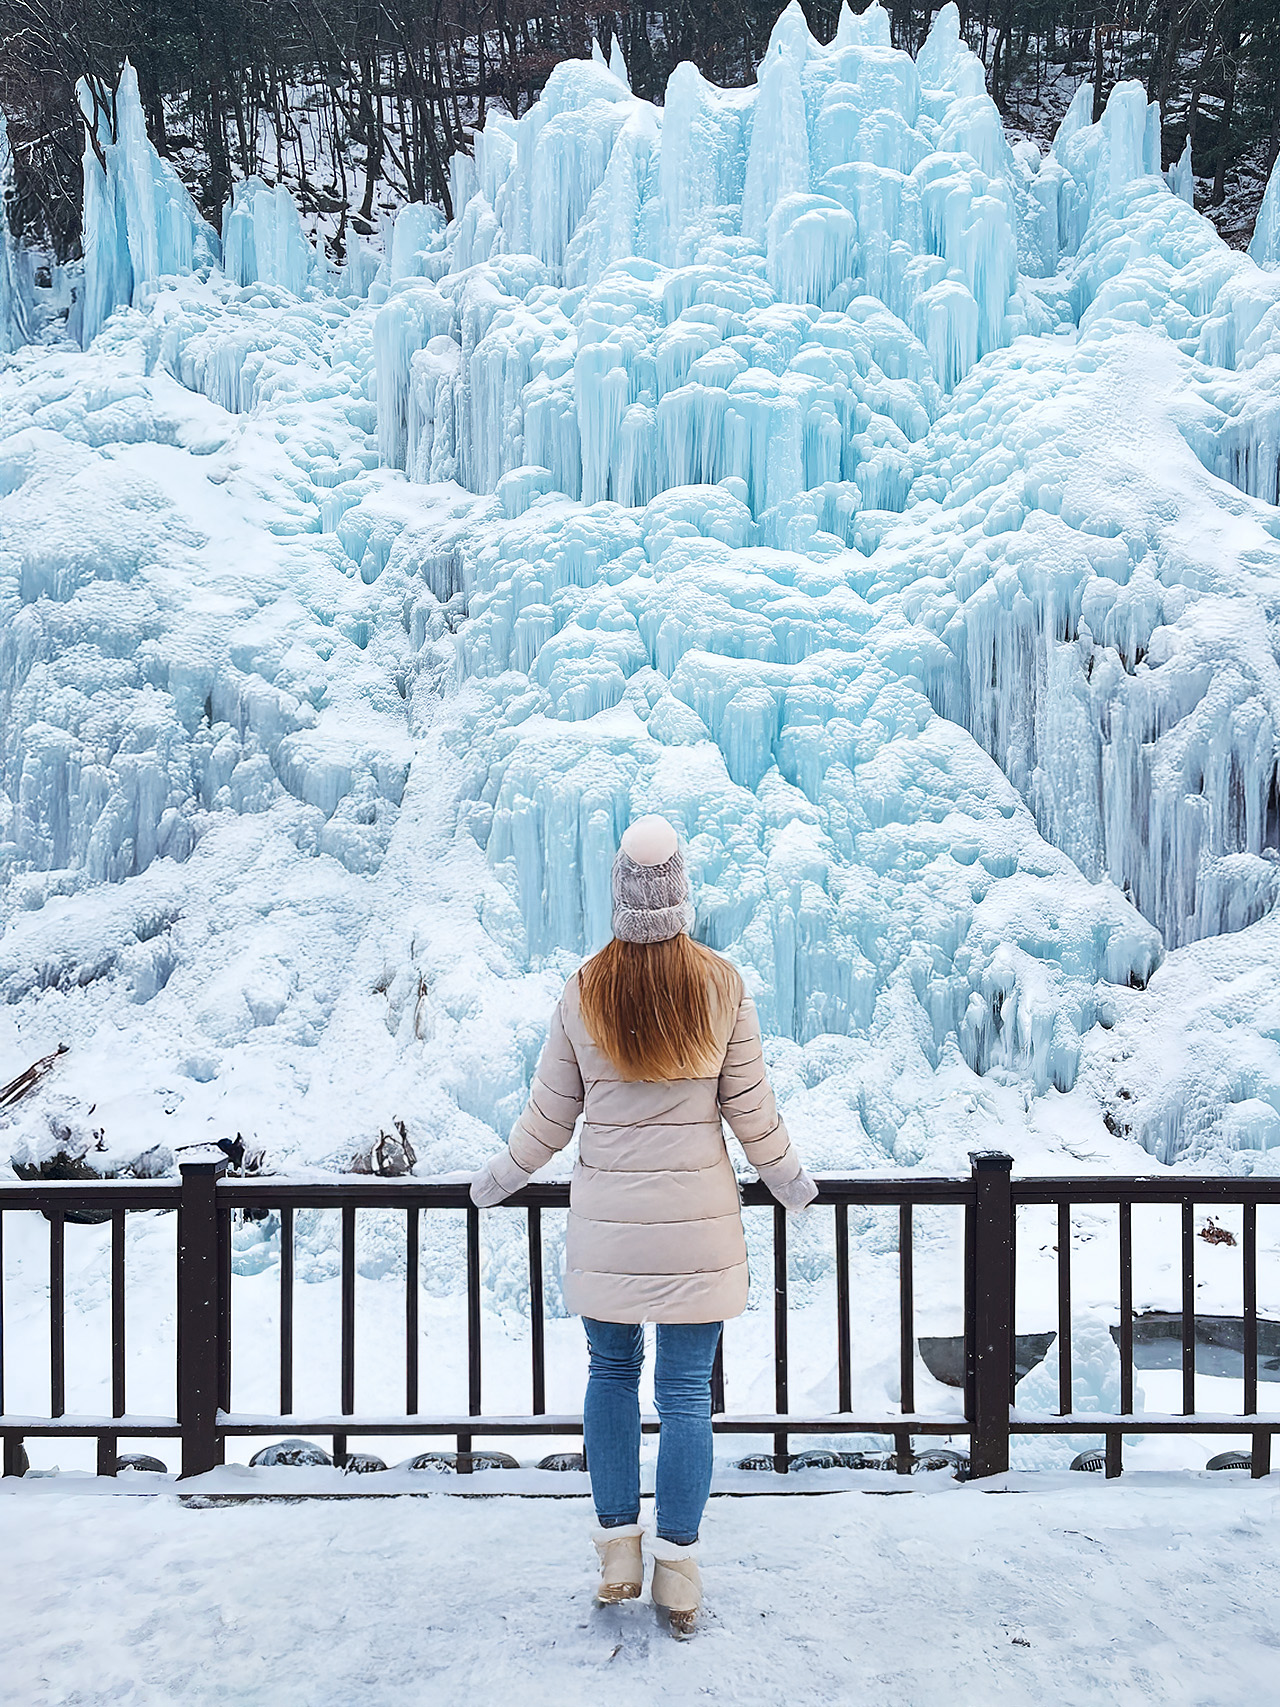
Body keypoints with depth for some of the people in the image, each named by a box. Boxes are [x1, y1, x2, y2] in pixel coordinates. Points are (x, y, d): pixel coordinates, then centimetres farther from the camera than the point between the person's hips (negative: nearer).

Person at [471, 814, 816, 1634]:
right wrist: (791, 1179, 16)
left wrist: (503, 1176, 18)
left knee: (611, 1373, 17)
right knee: (687, 1391, 7)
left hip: (606, 1223, 1)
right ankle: (678, 1571, 14)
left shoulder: (584, 993, -7)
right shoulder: (722, 988, -8)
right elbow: (751, 1110, -2)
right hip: (697, 1223, -1)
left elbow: (550, 1114, 1)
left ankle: (618, 1552, 24)